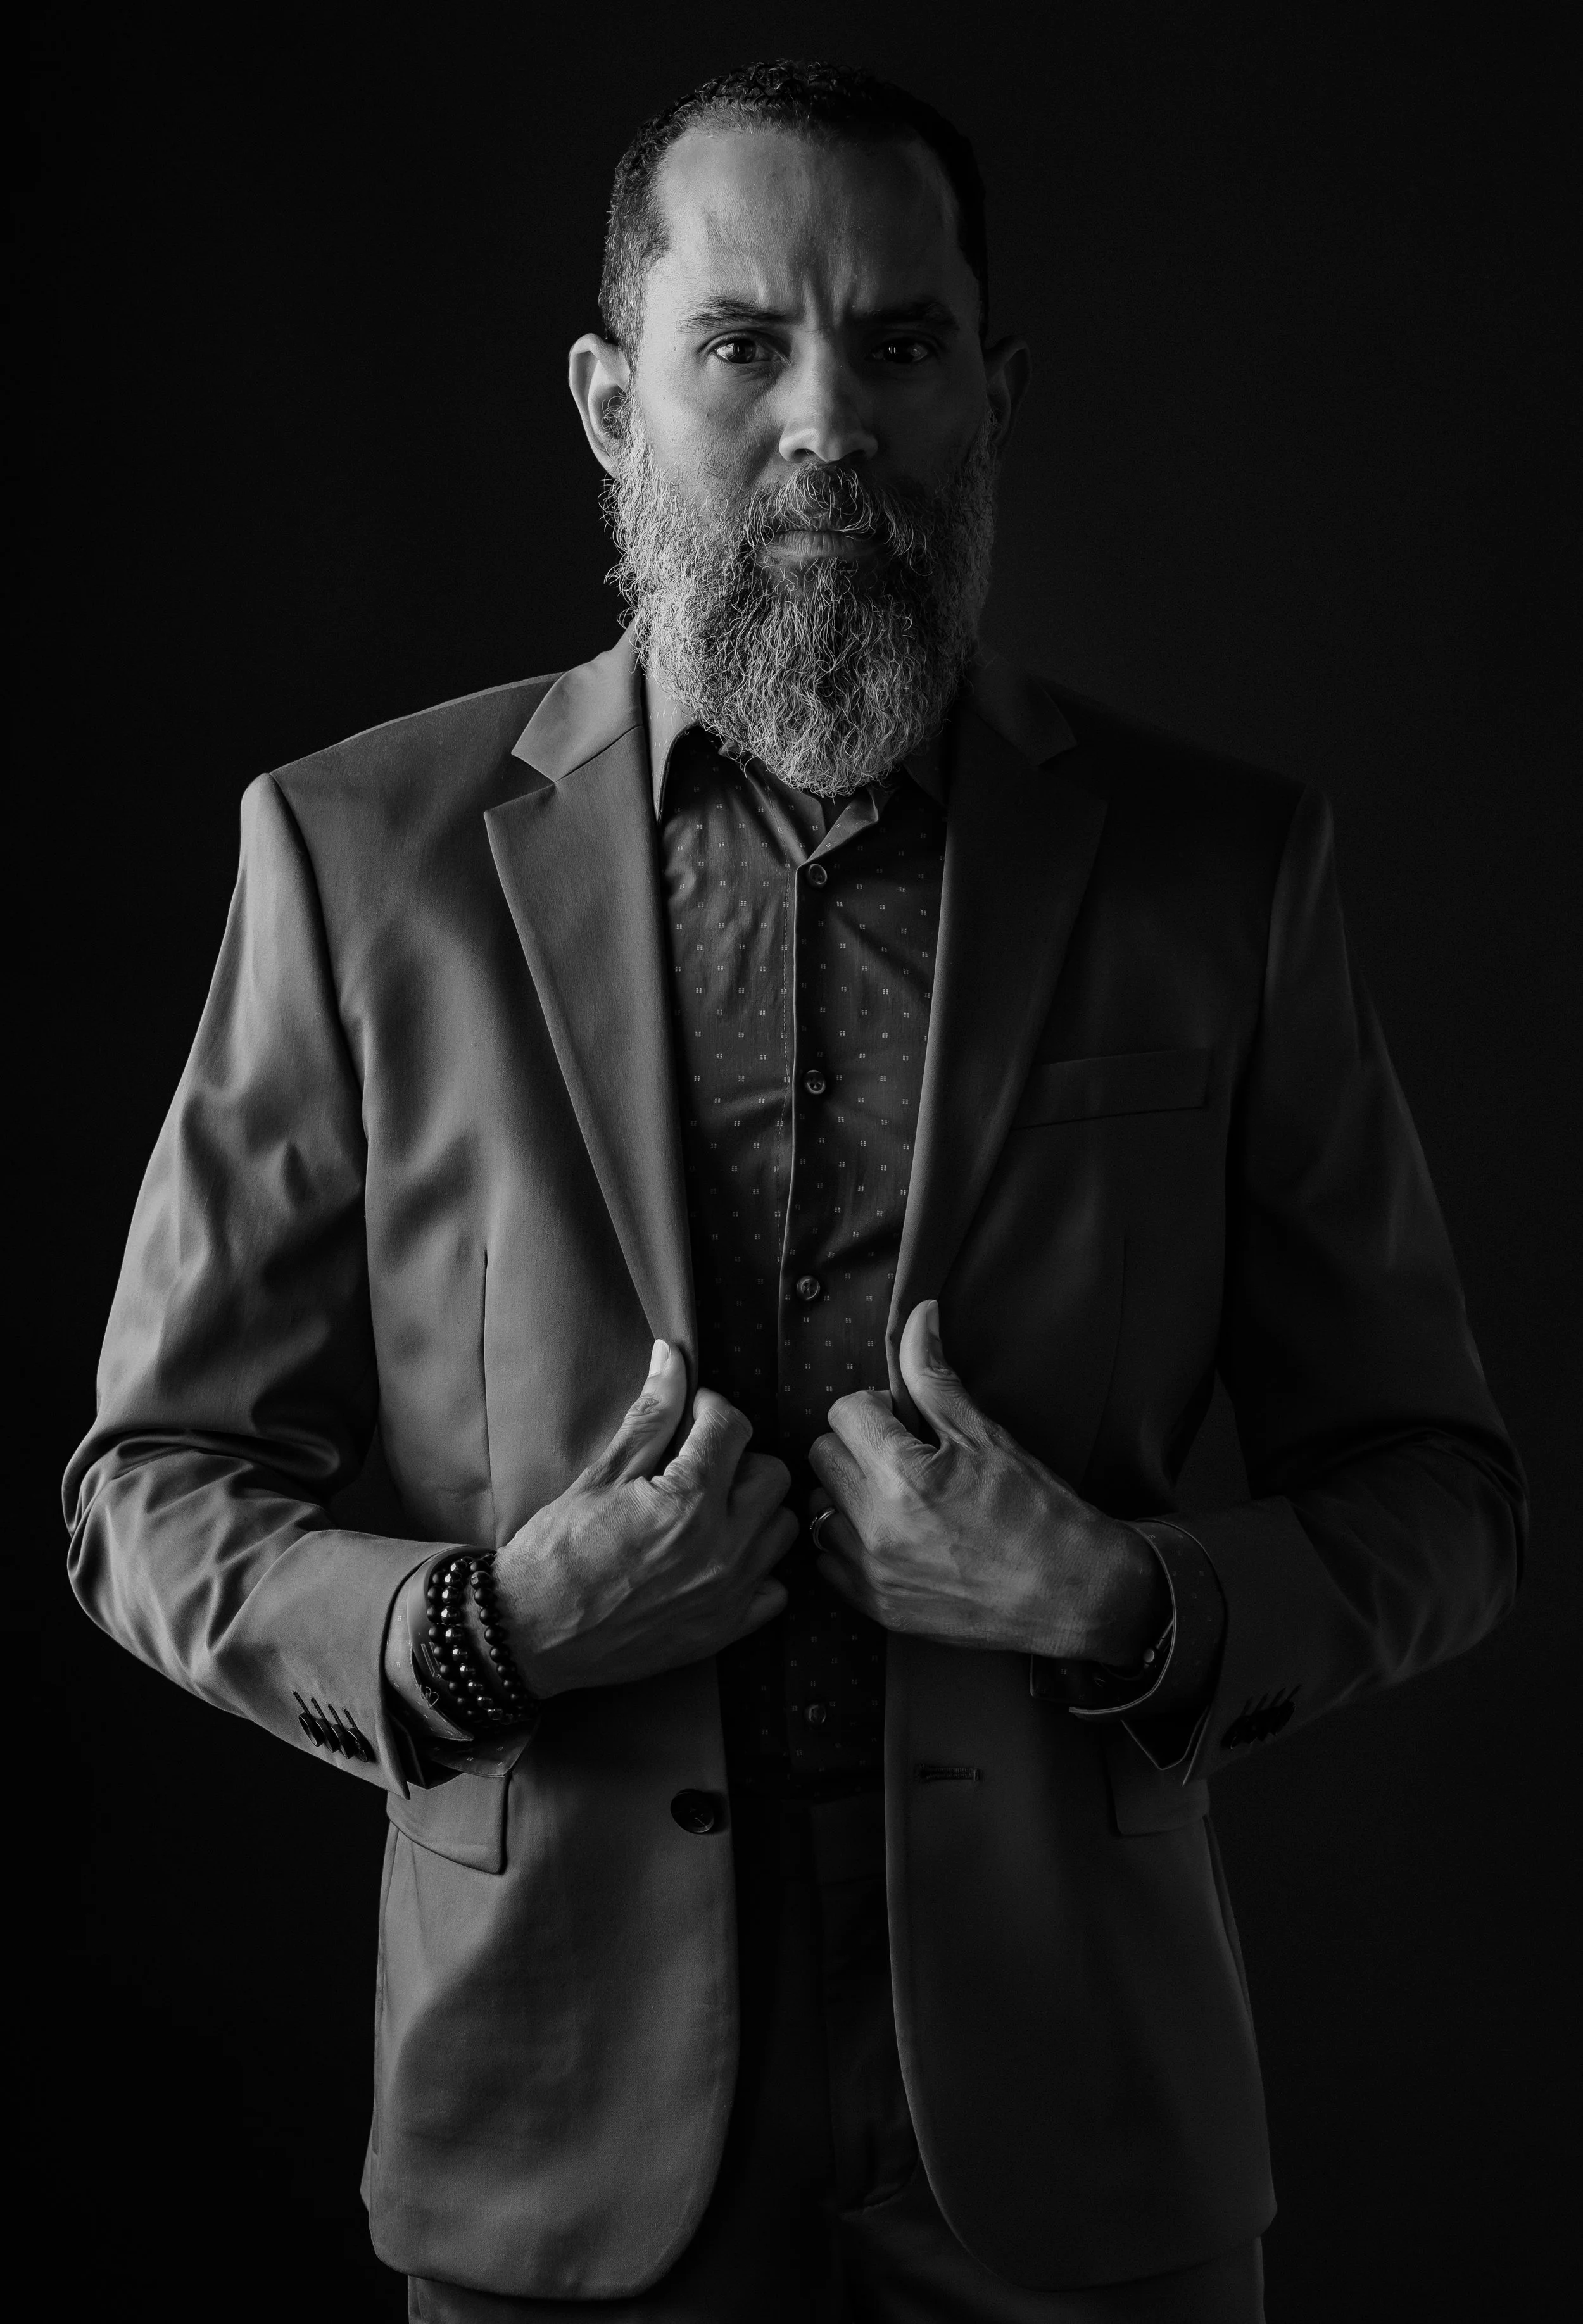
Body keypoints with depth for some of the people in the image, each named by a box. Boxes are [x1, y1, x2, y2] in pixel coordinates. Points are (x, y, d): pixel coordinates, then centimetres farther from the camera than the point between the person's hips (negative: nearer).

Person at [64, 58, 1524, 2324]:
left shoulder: (1219, 865, -2)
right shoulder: (364, 853, -3)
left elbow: (1438, 1492, 4)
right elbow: (153, 1488, 2)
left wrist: (1132, 1608, -15)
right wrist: (482, 1629, -16)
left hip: (1072, 2140, 1)